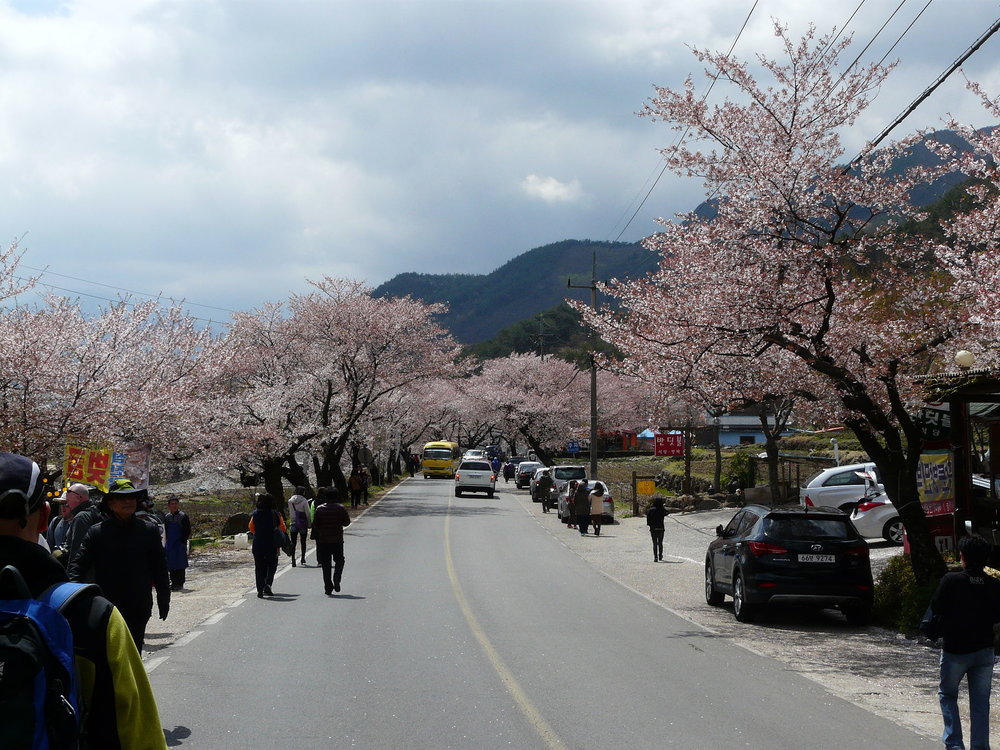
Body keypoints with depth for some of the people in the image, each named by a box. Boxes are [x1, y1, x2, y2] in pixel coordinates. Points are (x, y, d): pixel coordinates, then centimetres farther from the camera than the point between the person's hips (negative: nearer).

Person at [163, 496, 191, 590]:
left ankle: (180, 583, 1)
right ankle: (174, 582, 13)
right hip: (170, 544, 5)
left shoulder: (183, 516, -5)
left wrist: (183, 541, -12)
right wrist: (167, 542, 9)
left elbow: (188, 531, -5)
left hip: (180, 544, -5)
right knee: (171, 565, 6)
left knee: (180, 565, -3)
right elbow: (166, 531, 17)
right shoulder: (167, 517, 9)